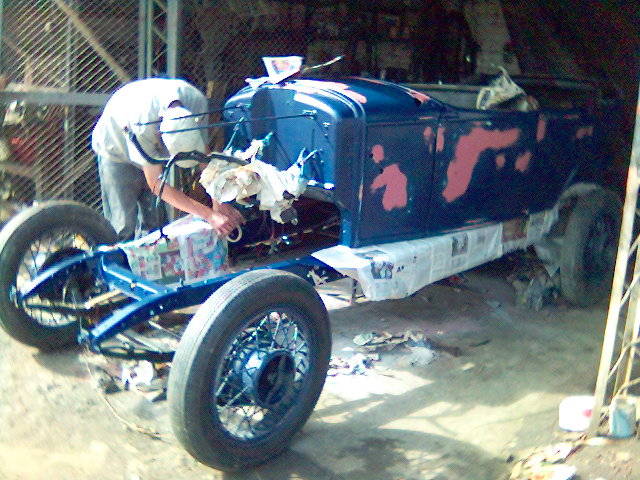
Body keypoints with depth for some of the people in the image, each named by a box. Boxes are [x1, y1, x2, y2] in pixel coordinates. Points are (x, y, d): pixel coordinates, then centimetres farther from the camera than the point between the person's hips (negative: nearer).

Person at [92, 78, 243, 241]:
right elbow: (156, 185, -35)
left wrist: (218, 202, -24)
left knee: (154, 222, 3)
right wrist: (210, 215, -38)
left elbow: (204, 154, -16)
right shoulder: (141, 123, -43)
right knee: (124, 227, -12)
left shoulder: (196, 100, -30)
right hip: (117, 151, -5)